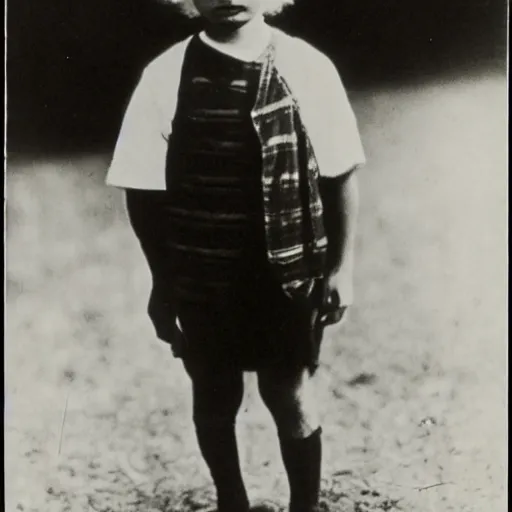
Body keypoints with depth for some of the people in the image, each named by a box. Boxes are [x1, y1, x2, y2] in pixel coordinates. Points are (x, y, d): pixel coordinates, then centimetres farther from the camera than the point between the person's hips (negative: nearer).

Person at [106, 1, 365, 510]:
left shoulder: (309, 68, -8)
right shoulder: (165, 77, -8)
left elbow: (340, 175, -1)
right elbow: (143, 191, -3)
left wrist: (342, 266, -1)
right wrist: (163, 282, 0)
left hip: (290, 273, 0)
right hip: (202, 279, 1)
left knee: (291, 396, 13)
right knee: (215, 400, 17)